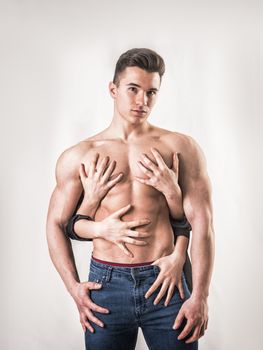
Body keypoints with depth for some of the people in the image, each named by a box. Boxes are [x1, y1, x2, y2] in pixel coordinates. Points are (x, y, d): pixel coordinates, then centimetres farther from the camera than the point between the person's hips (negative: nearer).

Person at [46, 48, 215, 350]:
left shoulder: (181, 147, 0)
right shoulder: (78, 156, 4)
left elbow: (202, 223, -3)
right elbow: (57, 223, 9)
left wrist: (200, 296, -9)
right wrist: (74, 288, 0)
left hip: (167, 283, 0)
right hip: (106, 284, 1)